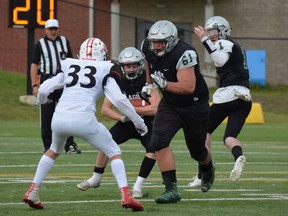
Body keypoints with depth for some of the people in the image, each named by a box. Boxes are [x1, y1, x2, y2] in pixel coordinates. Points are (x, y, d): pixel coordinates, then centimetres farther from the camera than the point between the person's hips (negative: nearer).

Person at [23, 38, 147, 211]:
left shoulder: (68, 65, 20)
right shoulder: (106, 69, 11)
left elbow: (43, 90, 18)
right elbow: (119, 99, 0)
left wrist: (42, 100, 43)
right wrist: (139, 122, 10)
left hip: (60, 118, 4)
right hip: (84, 119, -4)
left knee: (54, 150, 34)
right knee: (114, 152, 14)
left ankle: (33, 192, 29)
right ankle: (126, 195, -4)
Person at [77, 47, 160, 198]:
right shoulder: (118, 82, -10)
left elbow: (155, 109, -29)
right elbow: (105, 109, -8)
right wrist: (121, 117, -25)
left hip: (146, 124, -3)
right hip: (126, 123, 3)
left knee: (154, 148, -27)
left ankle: (138, 186, -16)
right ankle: (95, 179, 10)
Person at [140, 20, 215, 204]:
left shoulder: (184, 54, -31)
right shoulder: (149, 49, -9)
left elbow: (189, 87, -37)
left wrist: (164, 84, -47)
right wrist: (149, 84, 7)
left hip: (195, 106, -5)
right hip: (170, 104, 5)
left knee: (197, 150, 14)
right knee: (159, 141, -19)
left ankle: (208, 169, 51)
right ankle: (172, 189, -16)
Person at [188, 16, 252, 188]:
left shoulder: (225, 44, -1)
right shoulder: (237, 47, 26)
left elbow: (221, 60, -22)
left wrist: (206, 41, -20)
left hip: (229, 94, -8)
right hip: (244, 98, 8)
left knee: (205, 130, 7)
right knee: (229, 137, 1)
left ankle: (203, 175, 2)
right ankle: (239, 156, -34)